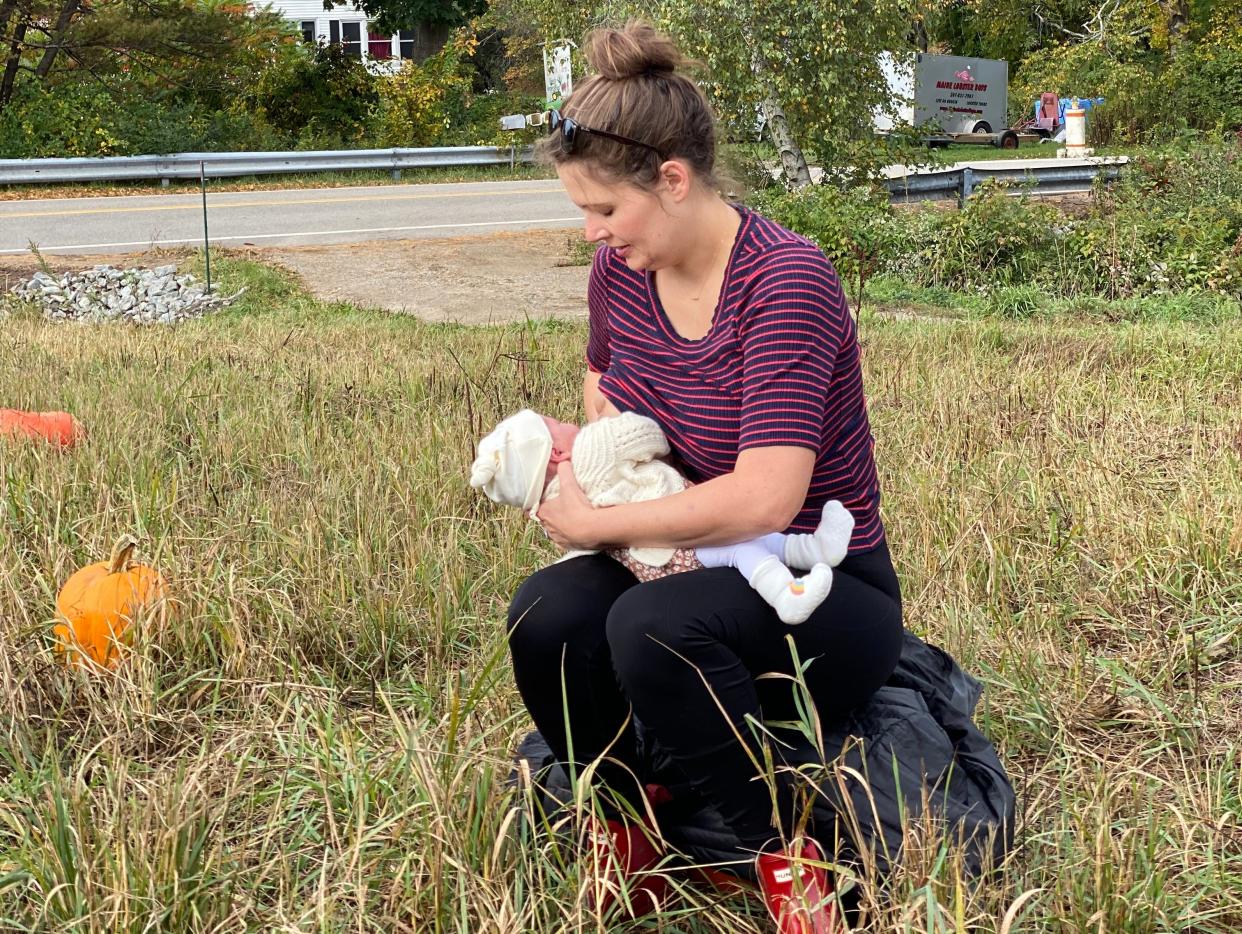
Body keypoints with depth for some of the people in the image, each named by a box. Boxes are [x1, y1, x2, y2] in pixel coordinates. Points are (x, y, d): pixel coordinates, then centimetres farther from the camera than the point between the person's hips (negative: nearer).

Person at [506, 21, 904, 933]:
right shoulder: (620, 269, -1)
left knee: (654, 625, -36)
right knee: (545, 617, -25)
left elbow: (764, 498, -30)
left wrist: (594, 523, -21)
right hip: (694, 573, 6)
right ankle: (627, 833, 1)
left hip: (829, 594, -6)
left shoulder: (787, 281, -23)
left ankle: (787, 857, -13)